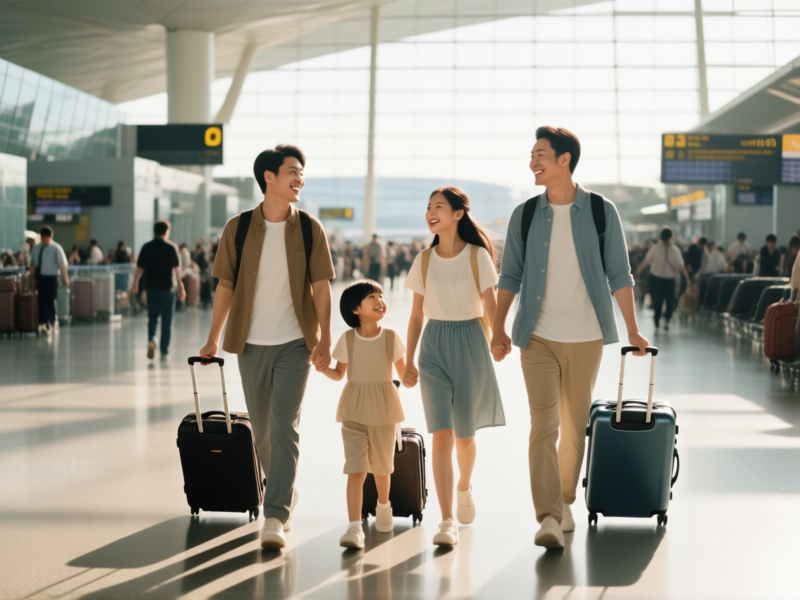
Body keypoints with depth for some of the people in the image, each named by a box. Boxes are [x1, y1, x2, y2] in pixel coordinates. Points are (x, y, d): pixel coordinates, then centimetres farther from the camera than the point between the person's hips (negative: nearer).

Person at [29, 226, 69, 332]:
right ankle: (43, 322, 14)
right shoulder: (37, 248, 7)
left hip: (51, 277, -4)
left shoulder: (56, 248, -7)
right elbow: (33, 263, 13)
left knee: (50, 300, 0)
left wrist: (65, 277, -15)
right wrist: (32, 275, 8)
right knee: (41, 300, 7)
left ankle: (51, 323, 12)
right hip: (39, 277, 4)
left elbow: (62, 264, -11)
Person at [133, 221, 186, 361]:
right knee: (166, 321, 5)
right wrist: (181, 287, -11)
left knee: (152, 318, 15)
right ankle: (164, 352, 6)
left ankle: (151, 339, -12)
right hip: (167, 287, -2)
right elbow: (177, 269, -13)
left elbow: (139, 268, 2)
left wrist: (135, 285, 13)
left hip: (151, 287, 2)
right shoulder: (171, 247, -6)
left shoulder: (147, 247, 2)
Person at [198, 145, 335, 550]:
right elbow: (225, 286, 4)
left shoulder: (309, 228, -1)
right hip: (252, 343, 2)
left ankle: (275, 518, -12)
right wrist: (213, 339, 3)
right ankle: (287, 493, 34)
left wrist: (325, 340, -8)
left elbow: (320, 286, -1)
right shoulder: (238, 228, -1)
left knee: (284, 429, -11)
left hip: (294, 343, -2)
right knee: (262, 430, 12)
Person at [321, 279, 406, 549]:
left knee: (381, 467, 15)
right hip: (354, 411, -1)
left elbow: (404, 374, 3)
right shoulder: (347, 339, -3)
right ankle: (354, 527, -14)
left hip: (384, 410, 1)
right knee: (356, 469, -11)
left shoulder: (391, 337, -2)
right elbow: (339, 373, 6)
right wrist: (322, 367, -13)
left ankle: (383, 506, 44)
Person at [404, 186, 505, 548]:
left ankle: (464, 487, 43)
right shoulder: (424, 260, 4)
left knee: (464, 434, 10)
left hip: (469, 344, -1)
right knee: (441, 434, -10)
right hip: (434, 345, 1)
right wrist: (409, 361, 4)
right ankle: (447, 522, -11)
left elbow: (490, 306, -5)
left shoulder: (478, 256, -4)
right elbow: (416, 315, 8)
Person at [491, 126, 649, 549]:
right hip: (538, 337, 0)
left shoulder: (601, 212, -1)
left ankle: (565, 503, 27)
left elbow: (618, 274, 2)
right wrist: (498, 329, 0)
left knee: (575, 426, 10)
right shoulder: (525, 215, 3)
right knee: (543, 425, -11)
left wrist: (632, 330, -1)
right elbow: (510, 276, 7)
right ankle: (548, 518, -16)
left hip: (585, 338, 0)